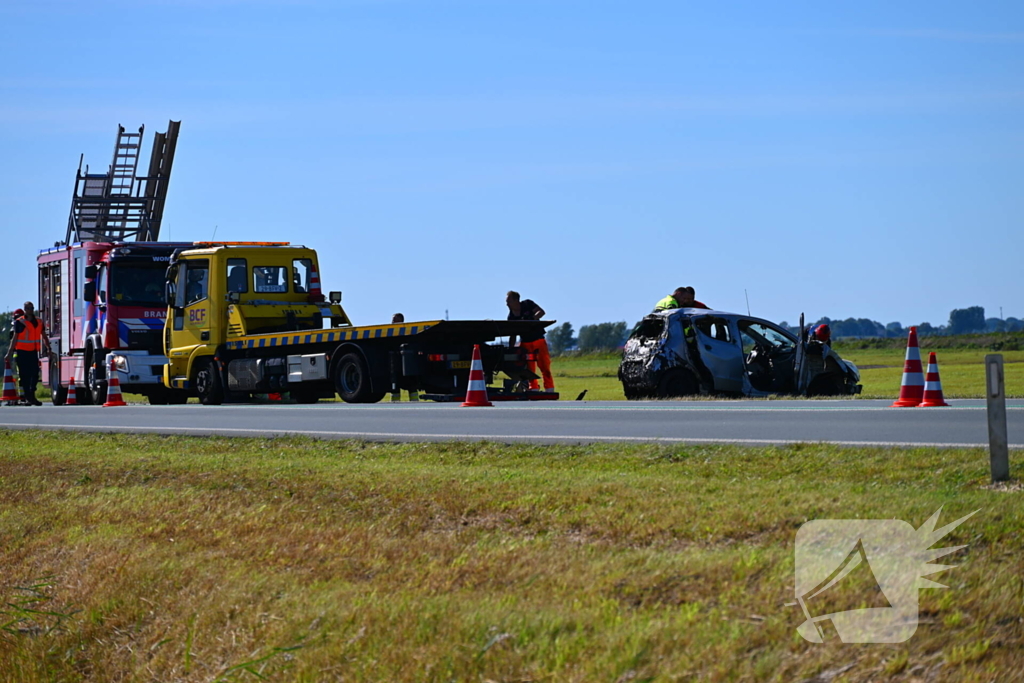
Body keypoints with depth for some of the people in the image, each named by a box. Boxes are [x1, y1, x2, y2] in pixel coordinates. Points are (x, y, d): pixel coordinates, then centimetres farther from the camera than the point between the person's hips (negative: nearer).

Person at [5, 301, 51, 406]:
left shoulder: (39, 322, 10)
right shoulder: (19, 322, -2)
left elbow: (44, 336, 16)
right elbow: (15, 338, -1)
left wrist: (48, 348, 9)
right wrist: (10, 353, -4)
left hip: (33, 352, 4)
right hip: (22, 352, -4)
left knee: (35, 374, -4)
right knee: (24, 375, -1)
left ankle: (32, 396, 2)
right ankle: (27, 397, 4)